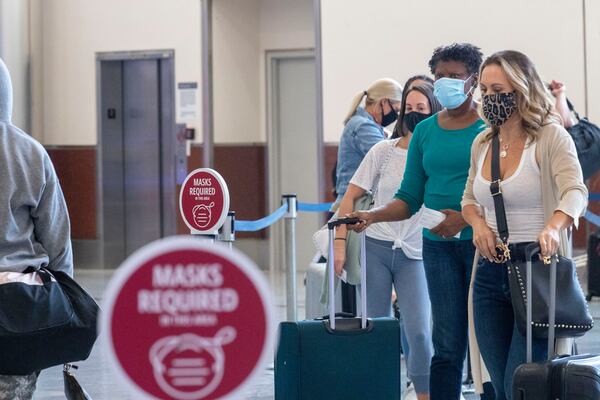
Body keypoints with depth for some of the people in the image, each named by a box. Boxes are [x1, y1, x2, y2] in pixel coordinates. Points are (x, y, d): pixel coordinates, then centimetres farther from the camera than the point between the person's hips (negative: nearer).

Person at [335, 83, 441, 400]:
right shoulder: (384, 151, 2)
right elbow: (351, 197, 4)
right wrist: (340, 242, -3)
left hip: (414, 254, -1)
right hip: (376, 247, 1)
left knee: (419, 332, -12)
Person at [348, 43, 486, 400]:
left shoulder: (491, 127, -2)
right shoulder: (425, 131, 13)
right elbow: (410, 198, 13)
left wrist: (466, 218, -21)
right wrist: (373, 216, -4)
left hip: (481, 240, -4)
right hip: (439, 246, 4)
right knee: (447, 345, 3)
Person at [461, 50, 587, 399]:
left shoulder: (551, 137, -8)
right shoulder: (482, 143, 12)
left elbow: (575, 191, -23)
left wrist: (553, 227, -45)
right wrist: (478, 224, 0)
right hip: (491, 272, 6)